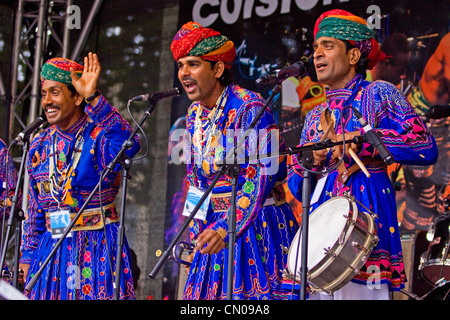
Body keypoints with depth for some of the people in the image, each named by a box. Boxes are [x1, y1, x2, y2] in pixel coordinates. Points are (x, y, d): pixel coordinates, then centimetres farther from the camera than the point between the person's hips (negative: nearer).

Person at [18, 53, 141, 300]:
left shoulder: (98, 135, -9)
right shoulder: (41, 145, 9)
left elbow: (127, 147, -34)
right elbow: (35, 210, 15)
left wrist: (93, 99, -35)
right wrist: (28, 256, 12)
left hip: (97, 248, -5)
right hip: (52, 249, 5)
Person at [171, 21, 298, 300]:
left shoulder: (250, 108, -15)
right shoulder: (194, 114, 9)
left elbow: (264, 175, -23)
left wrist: (226, 228, -30)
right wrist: (196, 236, 14)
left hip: (255, 223, -7)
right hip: (215, 228, 7)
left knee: (252, 291, -7)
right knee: (208, 289, 6)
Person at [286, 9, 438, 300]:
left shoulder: (378, 94, 3)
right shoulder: (316, 116, 19)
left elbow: (427, 148, -10)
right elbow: (296, 187, 17)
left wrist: (360, 140, -15)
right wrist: (311, 161, -4)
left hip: (365, 211, -5)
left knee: (357, 289, -14)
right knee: (319, 289, 0)